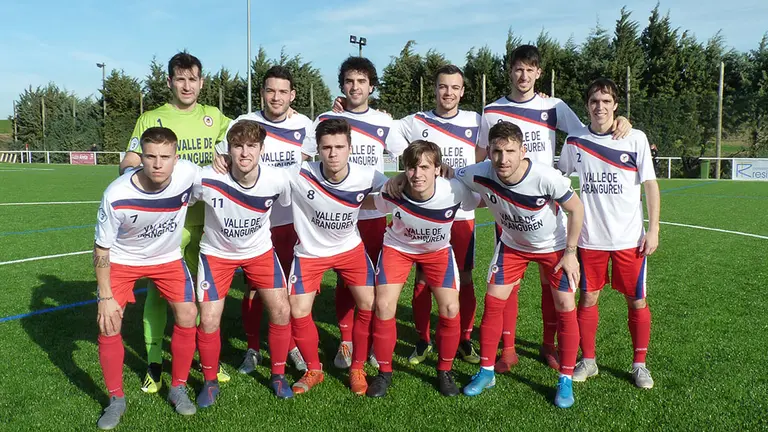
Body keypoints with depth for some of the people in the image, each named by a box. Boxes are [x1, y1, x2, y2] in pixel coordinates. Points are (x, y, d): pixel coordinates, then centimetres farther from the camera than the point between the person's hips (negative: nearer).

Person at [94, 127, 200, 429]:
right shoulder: (116, 195, -31)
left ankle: (178, 388, 16)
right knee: (109, 325, -8)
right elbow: (102, 247, -17)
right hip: (122, 259, -1)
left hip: (168, 257, 2)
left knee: (187, 316, -7)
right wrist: (105, 297, -14)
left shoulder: (188, 174, -28)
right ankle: (116, 399, 14)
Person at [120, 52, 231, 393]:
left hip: (208, 218, 2)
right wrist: (135, 166, -24)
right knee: (158, 290, 3)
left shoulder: (214, 117, 9)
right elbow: (127, 164, -1)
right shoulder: (150, 119, 2)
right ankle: (154, 365, 17)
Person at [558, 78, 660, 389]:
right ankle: (588, 361, 22)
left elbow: (650, 184, -2)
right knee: (588, 298, 7)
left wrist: (653, 229, -6)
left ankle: (640, 364, 22)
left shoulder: (636, 138, -3)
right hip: (589, 237, 1)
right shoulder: (575, 141, 2)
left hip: (629, 238, -1)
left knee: (636, 301, 6)